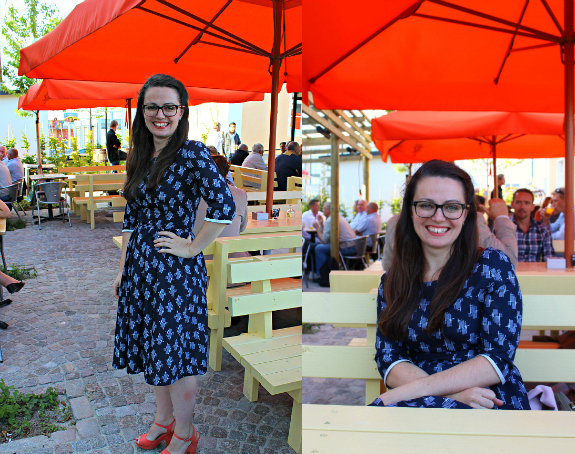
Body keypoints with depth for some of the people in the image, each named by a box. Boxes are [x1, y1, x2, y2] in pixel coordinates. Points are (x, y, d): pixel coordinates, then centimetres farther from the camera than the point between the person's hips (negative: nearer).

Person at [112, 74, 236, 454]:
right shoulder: (140, 157, 9)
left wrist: (192, 247, -16)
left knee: (175, 351, 4)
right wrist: (123, 268, 15)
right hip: (140, 266, 7)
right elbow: (132, 217, 14)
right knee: (152, 347, 18)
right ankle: (163, 420, 39)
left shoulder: (193, 154, -15)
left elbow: (224, 208, -26)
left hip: (176, 268, -7)